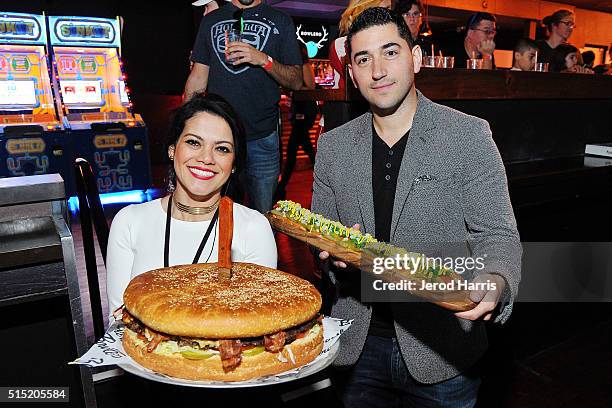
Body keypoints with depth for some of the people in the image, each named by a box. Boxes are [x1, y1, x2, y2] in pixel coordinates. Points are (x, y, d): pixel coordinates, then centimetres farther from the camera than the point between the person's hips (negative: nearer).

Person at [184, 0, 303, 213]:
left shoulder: (280, 22, 8)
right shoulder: (211, 20, 14)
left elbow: (296, 81, 1)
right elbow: (197, 78, 12)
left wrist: (264, 60, -16)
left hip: (261, 138, -1)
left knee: (263, 217, 5)